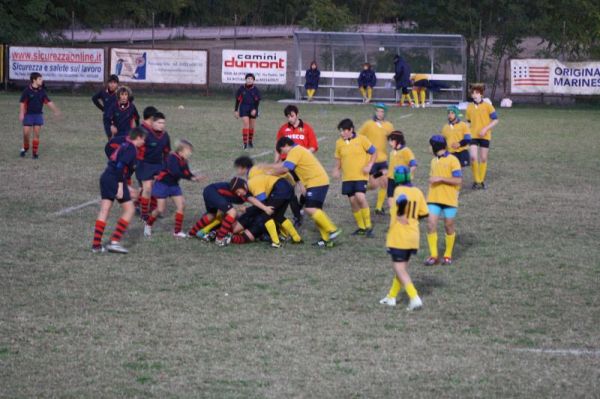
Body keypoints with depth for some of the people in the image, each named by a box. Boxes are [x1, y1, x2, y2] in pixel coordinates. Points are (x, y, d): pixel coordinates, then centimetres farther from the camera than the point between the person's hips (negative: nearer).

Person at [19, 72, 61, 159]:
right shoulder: (27, 90, -10)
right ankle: (25, 148, 23)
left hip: (38, 115, 3)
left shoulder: (42, 91, 2)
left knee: (36, 134, 0)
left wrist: (56, 110, 1)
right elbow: (22, 103, -9)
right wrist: (21, 114, -16)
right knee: (26, 133, -3)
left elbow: (48, 102, 7)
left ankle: (35, 152, 6)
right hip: (28, 115, -3)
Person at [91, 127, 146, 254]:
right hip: (116, 180, -9)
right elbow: (121, 166, -21)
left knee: (104, 210, 7)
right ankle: (114, 242, -7)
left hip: (106, 177, 9)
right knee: (130, 210, 1)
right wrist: (120, 186, -23)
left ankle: (96, 244, 3)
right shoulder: (131, 148, -8)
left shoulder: (124, 145, 19)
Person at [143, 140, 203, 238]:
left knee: (181, 205, -3)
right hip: (162, 185, -7)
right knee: (160, 209, -3)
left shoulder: (183, 161, -1)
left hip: (174, 185, 7)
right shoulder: (173, 157, -25)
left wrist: (194, 177, -25)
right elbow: (175, 172, -35)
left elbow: (187, 173, -4)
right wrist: (190, 177, -36)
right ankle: (148, 224, 26)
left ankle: (177, 231, 5)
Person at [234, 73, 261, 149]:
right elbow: (238, 99, 5)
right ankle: (245, 143, -13)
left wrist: (254, 109, -16)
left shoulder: (255, 89, -2)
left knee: (252, 126, 9)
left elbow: (257, 100, -3)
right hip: (244, 108, -1)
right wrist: (236, 110, 5)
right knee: (245, 124, -12)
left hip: (253, 109, 1)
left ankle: (250, 142, 26)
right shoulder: (241, 88, -1)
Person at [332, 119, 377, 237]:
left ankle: (368, 226, -9)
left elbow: (374, 152, 1)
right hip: (347, 178, 5)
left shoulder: (361, 139, -6)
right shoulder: (339, 143, 5)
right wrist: (336, 169, -1)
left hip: (361, 176, -4)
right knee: (353, 201, 4)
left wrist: (369, 165, -12)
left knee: (360, 198, -20)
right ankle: (361, 227, 18)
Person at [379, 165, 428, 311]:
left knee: (400, 269, -2)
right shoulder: (417, 192, 5)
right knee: (402, 267, 20)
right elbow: (424, 213, 7)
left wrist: (400, 215, -21)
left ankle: (415, 298, -14)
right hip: (413, 237, 7)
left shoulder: (399, 190, -13)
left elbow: (403, 200, -35)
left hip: (398, 237, -7)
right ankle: (391, 296, 32)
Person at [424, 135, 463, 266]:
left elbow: (458, 180, -14)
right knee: (431, 224, -7)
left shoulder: (452, 160, -8)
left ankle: (448, 255, 18)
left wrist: (441, 178, -20)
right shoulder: (434, 161, 14)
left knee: (449, 226, 5)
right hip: (434, 199, 5)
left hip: (449, 200, -5)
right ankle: (433, 256, -3)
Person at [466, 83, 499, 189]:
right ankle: (476, 180, -1)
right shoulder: (469, 107, 6)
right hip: (473, 136, 1)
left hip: (485, 136, -1)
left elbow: (495, 120, -3)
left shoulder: (487, 106, -4)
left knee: (483, 159, 5)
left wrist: (485, 129, -15)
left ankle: (482, 181, 19)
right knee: (473, 157, -13)